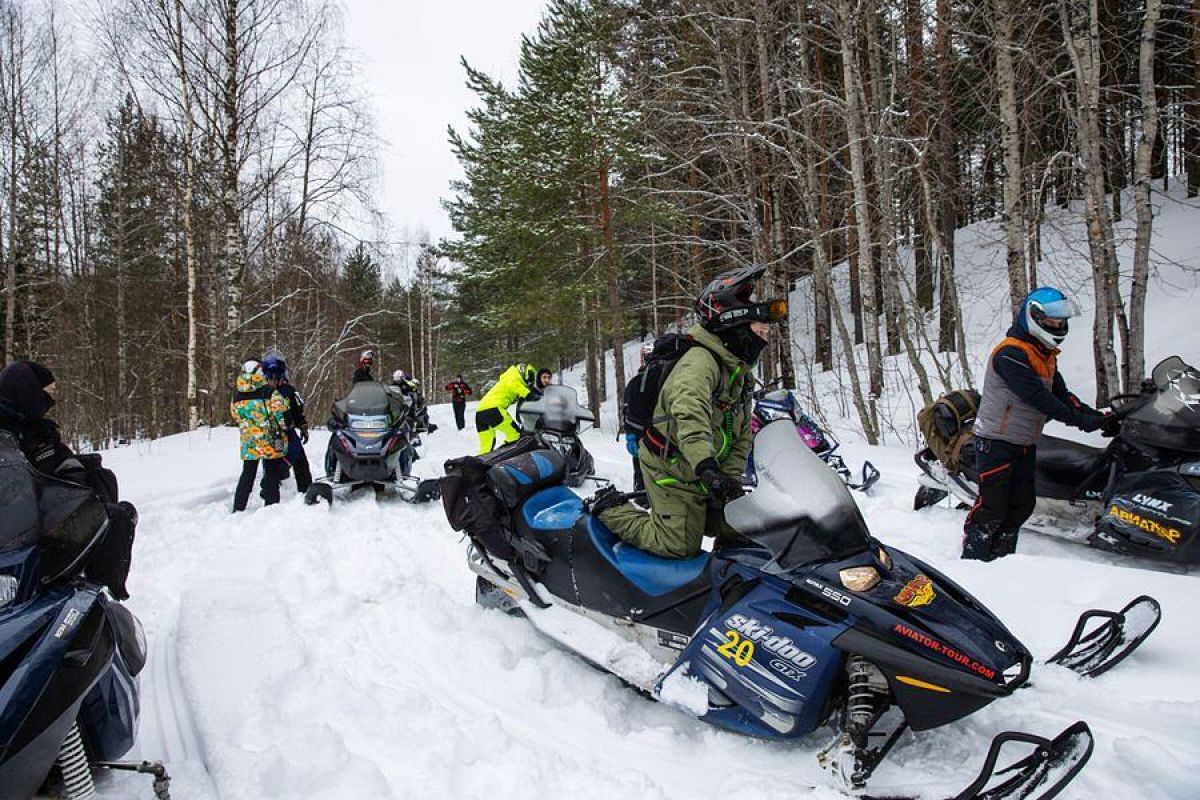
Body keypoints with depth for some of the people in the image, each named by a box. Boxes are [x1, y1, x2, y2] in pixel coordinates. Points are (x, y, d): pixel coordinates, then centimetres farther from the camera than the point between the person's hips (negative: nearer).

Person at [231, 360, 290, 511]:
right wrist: (284, 427, 4)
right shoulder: (270, 393, -13)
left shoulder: (236, 398, 2)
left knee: (247, 475, 16)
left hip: (249, 444, 4)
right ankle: (271, 506, 8)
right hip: (271, 443, -4)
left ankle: (238, 508, 19)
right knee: (272, 476, 6)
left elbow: (236, 417, 13)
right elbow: (282, 413, -15)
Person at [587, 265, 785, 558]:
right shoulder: (700, 361, -24)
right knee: (681, 547, -7)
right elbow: (689, 414, -43)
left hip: (709, 475, 9)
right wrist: (707, 467, -55)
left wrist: (730, 479, -4)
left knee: (737, 529, 11)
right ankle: (611, 508, 9)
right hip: (673, 473, -9)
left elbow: (742, 435, 9)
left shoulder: (740, 371, 8)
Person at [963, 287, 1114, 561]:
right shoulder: (1011, 353, -18)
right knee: (992, 506, -8)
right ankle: (972, 561, 0)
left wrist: (1096, 416, -1)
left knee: (1022, 505, 11)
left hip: (1026, 444, 10)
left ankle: (1000, 559, 22)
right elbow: (1037, 397, -23)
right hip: (996, 442, -9)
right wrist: (1080, 420, -22)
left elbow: (1061, 394, 13)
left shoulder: (1047, 356, 14)